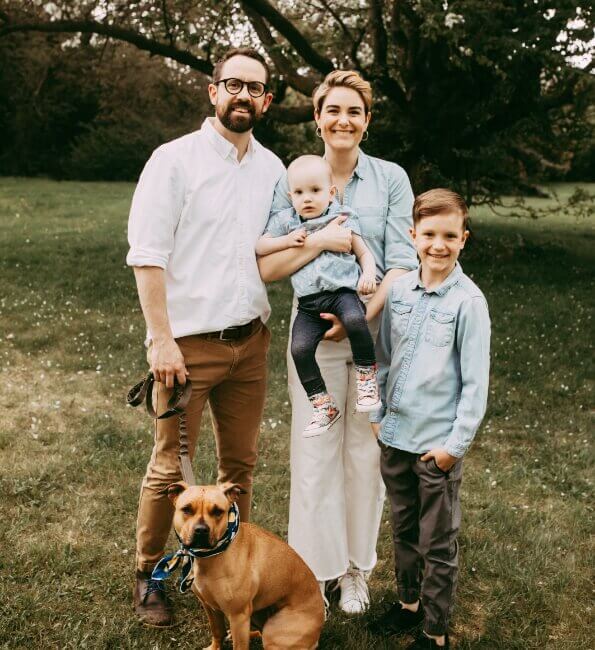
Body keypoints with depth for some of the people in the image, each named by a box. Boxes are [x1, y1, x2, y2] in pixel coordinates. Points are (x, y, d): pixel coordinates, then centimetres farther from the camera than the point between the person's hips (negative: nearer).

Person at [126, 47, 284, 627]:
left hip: (251, 340, 5)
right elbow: (147, 254, -10)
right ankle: (148, 574, 21)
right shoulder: (175, 160, -5)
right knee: (170, 467, 3)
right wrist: (161, 339, -15)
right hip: (190, 341, -5)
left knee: (239, 462, 12)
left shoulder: (272, 168, 11)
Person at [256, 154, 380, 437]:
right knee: (300, 348, -18)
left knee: (355, 320, -35)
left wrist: (368, 274, -9)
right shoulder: (286, 221, 15)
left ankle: (367, 379, -14)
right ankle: (323, 406, -3)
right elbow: (259, 247, 14)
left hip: (342, 290, -2)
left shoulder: (342, 218, 10)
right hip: (308, 302, 3)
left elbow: (364, 253, 11)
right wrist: (286, 240, -2)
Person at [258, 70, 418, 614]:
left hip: (376, 332, 0)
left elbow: (402, 264, -4)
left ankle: (357, 568, 26)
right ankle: (313, 568, 21)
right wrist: (319, 240, -18)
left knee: (366, 451, 9)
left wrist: (363, 315, -17)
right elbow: (267, 268, -4)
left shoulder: (391, 179, 2)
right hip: (315, 334, 0)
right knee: (314, 453, 4)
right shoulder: (294, 181, 2)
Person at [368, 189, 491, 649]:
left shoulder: (468, 301, -13)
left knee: (438, 543, 9)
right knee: (404, 529, 21)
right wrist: (378, 413, 8)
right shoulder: (400, 289, 1)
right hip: (395, 435, 5)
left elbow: (475, 381, -12)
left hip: (439, 443, -5)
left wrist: (455, 443, -12)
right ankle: (409, 602, 42)